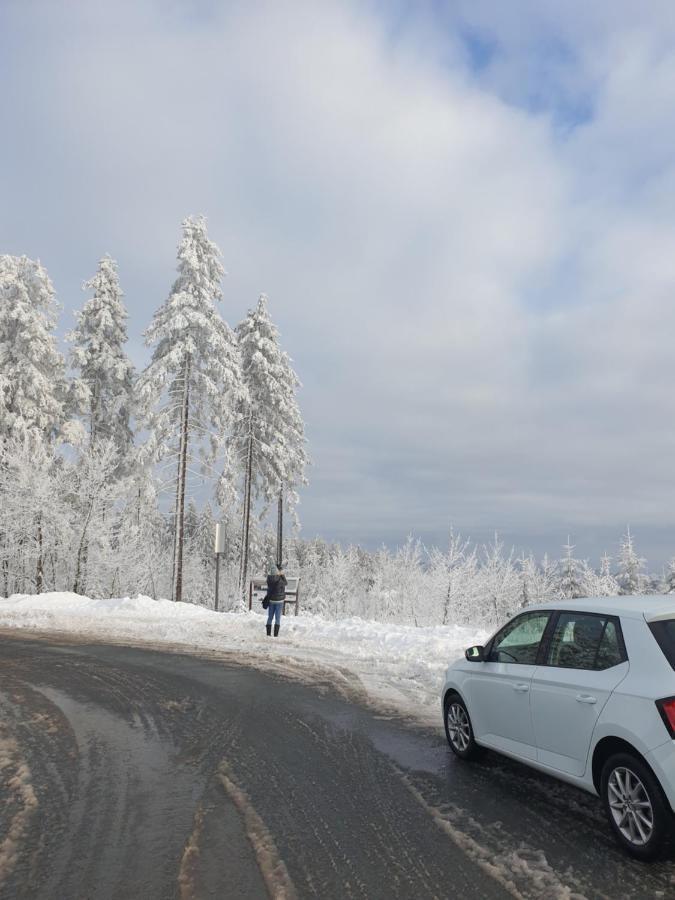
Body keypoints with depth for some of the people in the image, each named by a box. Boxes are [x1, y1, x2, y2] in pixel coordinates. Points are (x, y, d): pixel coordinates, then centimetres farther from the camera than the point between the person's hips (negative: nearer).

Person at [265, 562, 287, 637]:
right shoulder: (280, 579, -20)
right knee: (278, 618, 3)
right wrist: (282, 575, 7)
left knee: (270, 617, 14)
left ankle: (268, 633, 13)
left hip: (271, 600, 4)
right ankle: (276, 634, -1)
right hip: (279, 600, -4)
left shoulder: (269, 578, -9)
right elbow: (286, 583, 1)